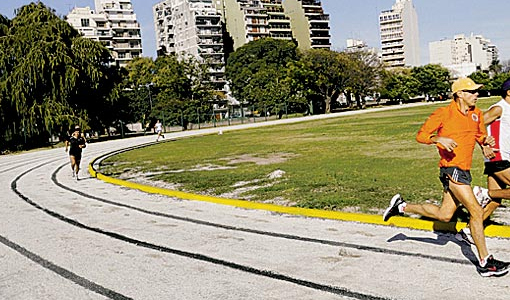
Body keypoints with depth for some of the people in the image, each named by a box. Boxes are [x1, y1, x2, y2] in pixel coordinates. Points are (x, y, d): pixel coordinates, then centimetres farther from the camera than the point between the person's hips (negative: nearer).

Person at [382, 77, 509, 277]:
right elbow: (421, 135, -7)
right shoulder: (444, 113, -8)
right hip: (452, 169, -8)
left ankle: (402, 207, 30)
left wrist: (486, 140, 2)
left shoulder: (477, 114, 12)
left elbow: (480, 136, 25)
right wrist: (439, 138, -25)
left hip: (464, 171, 8)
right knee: (476, 211, -12)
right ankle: (485, 263, -4)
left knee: (444, 215, 15)